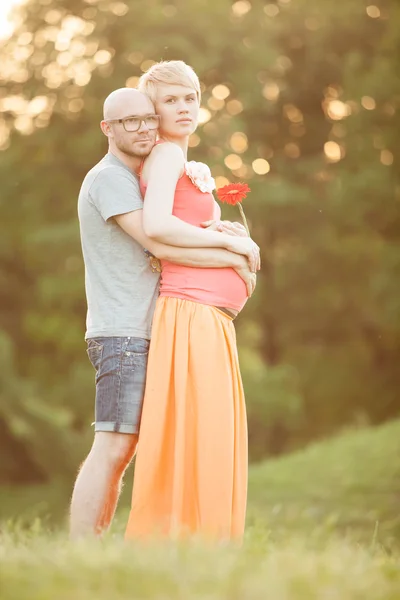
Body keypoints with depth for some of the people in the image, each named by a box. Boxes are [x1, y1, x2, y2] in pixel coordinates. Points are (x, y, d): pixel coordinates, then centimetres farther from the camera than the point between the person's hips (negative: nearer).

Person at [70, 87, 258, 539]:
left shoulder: (133, 182, 22)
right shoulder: (108, 178, -10)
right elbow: (162, 245, -18)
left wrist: (223, 236, 6)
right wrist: (234, 258, -9)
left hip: (141, 336, 10)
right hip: (123, 335, -10)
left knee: (123, 450, 7)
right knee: (111, 449, -14)